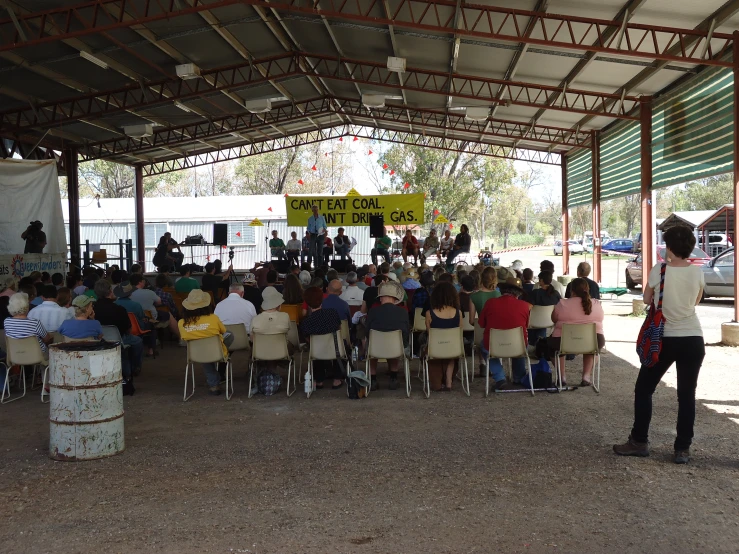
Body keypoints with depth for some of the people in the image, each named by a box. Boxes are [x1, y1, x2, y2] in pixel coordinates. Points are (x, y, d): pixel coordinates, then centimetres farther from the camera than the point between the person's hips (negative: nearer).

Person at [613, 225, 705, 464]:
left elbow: (647, 299, 4)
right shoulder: (697, 272, -2)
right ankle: (682, 449, 9)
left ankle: (639, 442, 15)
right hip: (693, 340, 3)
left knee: (643, 390, 11)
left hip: (664, 339, -3)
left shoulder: (659, 270, -10)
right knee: (687, 395, 7)